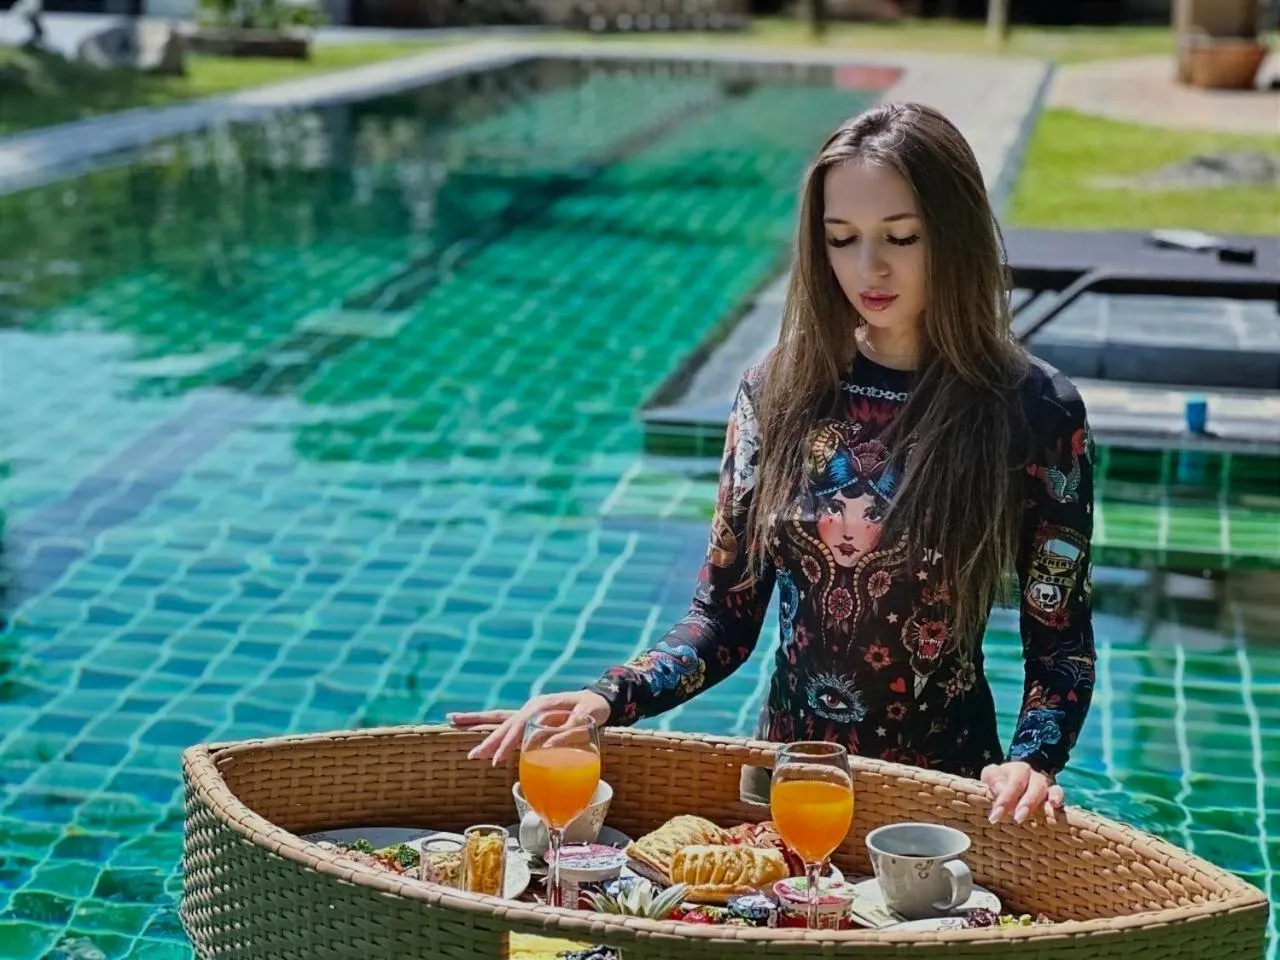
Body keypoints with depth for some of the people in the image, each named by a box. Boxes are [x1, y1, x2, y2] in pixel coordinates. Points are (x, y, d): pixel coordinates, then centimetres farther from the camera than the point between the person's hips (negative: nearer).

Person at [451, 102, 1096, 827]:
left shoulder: (1036, 411, -7)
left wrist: (1032, 761, -20)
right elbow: (725, 619, 4)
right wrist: (607, 700, -12)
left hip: (947, 788, -2)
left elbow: (1061, 643, -1)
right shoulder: (780, 392, 0)